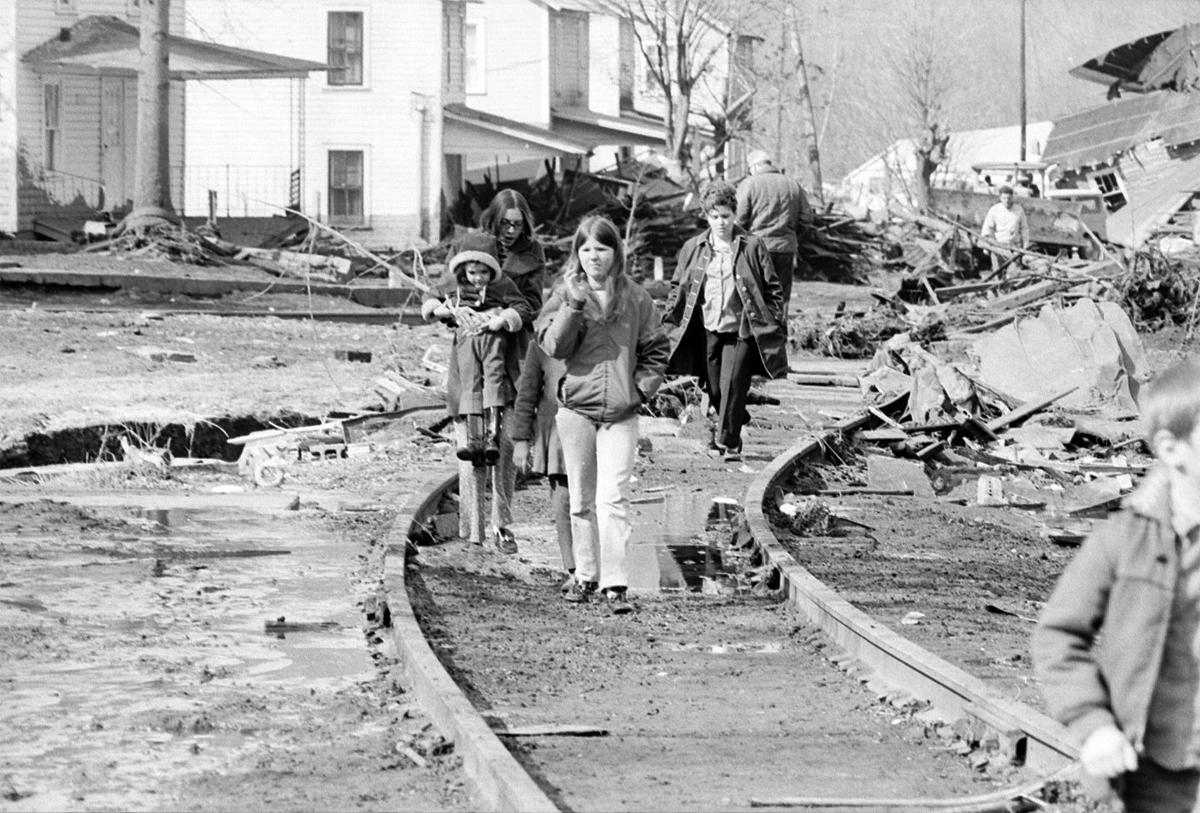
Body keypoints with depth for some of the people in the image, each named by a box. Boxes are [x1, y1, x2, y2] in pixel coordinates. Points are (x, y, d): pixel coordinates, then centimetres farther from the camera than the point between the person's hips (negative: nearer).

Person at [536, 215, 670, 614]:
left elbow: (656, 351, 10)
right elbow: (553, 346, -11)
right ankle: (585, 575, 21)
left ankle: (615, 584, -12)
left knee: (613, 498, -11)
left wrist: (640, 388, -3)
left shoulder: (635, 298, 3)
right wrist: (574, 305, -21)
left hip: (620, 415, -1)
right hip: (575, 407, 1)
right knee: (581, 499, 10)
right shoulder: (564, 294, 2)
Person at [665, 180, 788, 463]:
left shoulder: (752, 247, -1)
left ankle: (729, 442, -1)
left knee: (732, 386, -11)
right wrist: (671, 320, 6)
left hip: (740, 331, -3)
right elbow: (678, 288, 14)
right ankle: (732, 423, 33)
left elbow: (773, 288, 3)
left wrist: (774, 323, -2)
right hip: (706, 331, 3)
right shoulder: (693, 248, 6)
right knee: (714, 390, 8)